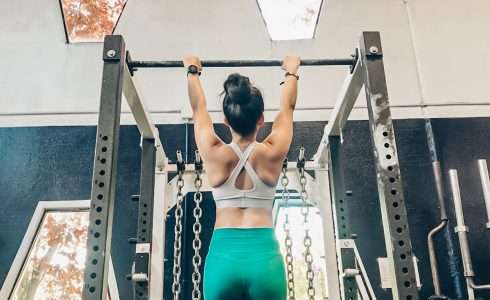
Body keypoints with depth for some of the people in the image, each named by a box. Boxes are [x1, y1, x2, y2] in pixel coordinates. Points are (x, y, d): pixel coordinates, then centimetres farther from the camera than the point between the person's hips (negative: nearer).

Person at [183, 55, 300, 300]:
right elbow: (287, 107, 17)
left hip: (222, 258, 1)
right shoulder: (272, 153, 0)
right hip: (265, 257, 0)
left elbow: (198, 108, 17)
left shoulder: (214, 154, 0)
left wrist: (192, 71, 33)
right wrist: (292, 72, 33)